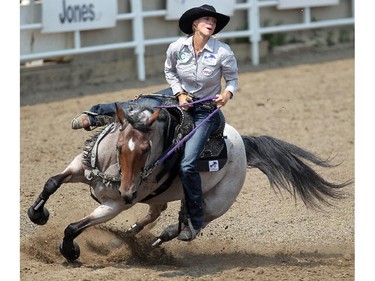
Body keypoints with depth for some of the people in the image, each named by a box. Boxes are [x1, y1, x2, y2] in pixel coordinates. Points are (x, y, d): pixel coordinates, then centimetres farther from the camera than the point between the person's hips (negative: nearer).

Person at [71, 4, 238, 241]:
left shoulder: (223, 52, -20)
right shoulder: (177, 47, -13)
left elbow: (233, 79, -5)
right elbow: (169, 71, 6)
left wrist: (228, 93, -26)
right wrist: (180, 93, -9)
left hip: (206, 110, -4)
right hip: (181, 95, 4)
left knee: (187, 165, -16)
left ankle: (196, 221, -3)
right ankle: (96, 115, 18)